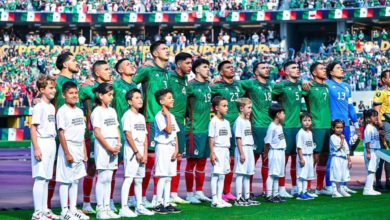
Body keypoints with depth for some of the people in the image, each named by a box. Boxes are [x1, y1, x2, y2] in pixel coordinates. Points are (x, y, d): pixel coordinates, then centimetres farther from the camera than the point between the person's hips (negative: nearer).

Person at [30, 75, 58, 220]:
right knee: (40, 178, -8)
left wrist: (53, 145, 15)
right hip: (41, 143, -8)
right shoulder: (39, 106, -10)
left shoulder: (51, 107, 15)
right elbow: (33, 128, -14)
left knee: (46, 178, 12)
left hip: (51, 143, 8)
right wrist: (36, 148, -20)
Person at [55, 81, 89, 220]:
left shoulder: (79, 111, 13)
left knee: (75, 179, 11)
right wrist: (67, 153, -18)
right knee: (65, 180, -3)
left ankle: (73, 209, 18)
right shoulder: (62, 111, -10)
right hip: (68, 147, -8)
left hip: (79, 148, 8)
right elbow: (61, 133, -14)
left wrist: (84, 151, 13)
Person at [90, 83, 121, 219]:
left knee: (108, 178, 9)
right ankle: (100, 209, -3)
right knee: (103, 178, -6)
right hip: (102, 146, -7)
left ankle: (107, 208, 12)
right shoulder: (97, 111, -8)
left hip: (113, 146, 7)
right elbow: (97, 133, -13)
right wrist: (109, 148, -15)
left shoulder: (112, 111, 15)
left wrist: (118, 144, 0)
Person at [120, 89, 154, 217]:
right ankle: (124, 208, -14)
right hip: (131, 150, -8)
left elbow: (145, 137, 13)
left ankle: (139, 206, 17)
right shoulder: (128, 115, -7)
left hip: (141, 151, 8)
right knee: (129, 178, -11)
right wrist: (137, 152, -14)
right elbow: (128, 135, -13)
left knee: (139, 179, 12)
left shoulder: (141, 117, 16)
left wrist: (145, 154, 3)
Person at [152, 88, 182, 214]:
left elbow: (175, 134, 12)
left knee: (168, 177, 8)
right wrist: (168, 115, -18)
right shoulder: (159, 116, -11)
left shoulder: (172, 116, 13)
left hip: (172, 148, 8)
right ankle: (158, 204, -3)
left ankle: (166, 204, 11)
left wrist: (176, 150, 2)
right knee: (163, 177, -8)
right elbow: (168, 130, -21)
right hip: (163, 147, -8)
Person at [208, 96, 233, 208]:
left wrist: (228, 154, 15)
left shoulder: (226, 122, 13)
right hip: (217, 150, -8)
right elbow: (211, 138, -12)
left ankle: (220, 199, 15)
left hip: (225, 150, 8)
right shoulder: (214, 121, -9)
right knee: (216, 174, -6)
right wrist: (212, 153, -17)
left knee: (222, 175, 10)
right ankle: (214, 200, -4)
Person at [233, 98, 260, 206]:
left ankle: (246, 197, 19)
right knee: (240, 174, -6)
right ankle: (238, 199, -3)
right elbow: (238, 138, -16)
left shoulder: (248, 122, 15)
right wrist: (241, 153, -20)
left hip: (249, 149, 9)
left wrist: (251, 151, 17)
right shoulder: (239, 121, -12)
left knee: (247, 174, 12)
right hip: (242, 149, -9)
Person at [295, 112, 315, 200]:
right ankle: (300, 193, -3)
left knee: (306, 175, 12)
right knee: (301, 175, -5)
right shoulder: (300, 133, -14)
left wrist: (312, 159, 14)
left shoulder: (310, 133, 11)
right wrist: (301, 158, -20)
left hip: (309, 157, 8)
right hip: (302, 156, -8)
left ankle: (304, 192, 19)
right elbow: (299, 147, -17)